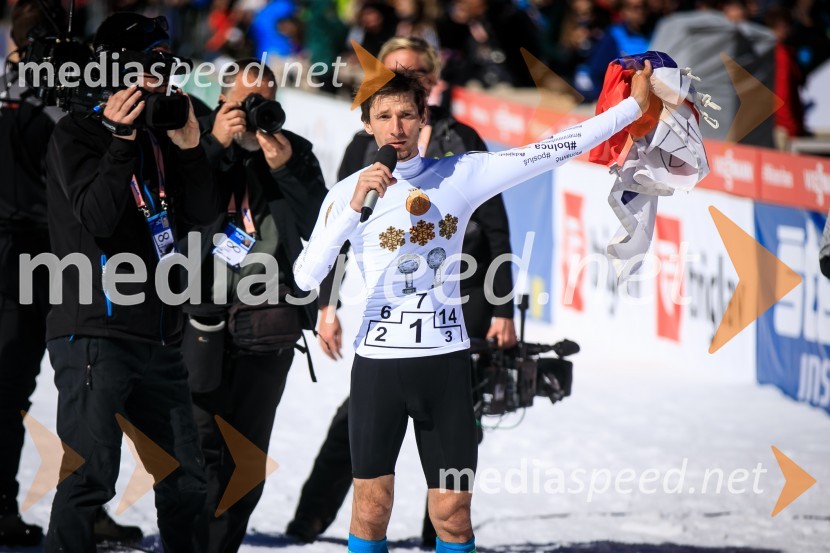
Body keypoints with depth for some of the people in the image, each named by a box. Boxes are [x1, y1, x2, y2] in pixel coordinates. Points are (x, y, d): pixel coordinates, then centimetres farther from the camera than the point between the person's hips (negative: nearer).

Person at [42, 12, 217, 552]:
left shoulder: (157, 138, 16)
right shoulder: (77, 134, -2)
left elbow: (204, 214, 8)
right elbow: (96, 216, -16)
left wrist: (189, 145, -3)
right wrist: (120, 142, -22)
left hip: (160, 335, 7)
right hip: (96, 333, -7)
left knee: (186, 479, 11)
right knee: (90, 478, -12)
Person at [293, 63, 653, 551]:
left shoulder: (460, 176, 2)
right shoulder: (347, 194, -1)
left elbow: (549, 151, 1)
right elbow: (305, 278, -13)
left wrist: (634, 105, -2)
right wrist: (354, 209, -24)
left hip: (446, 360, 1)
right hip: (379, 360, -1)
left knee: (453, 513, 2)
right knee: (372, 509, 0)